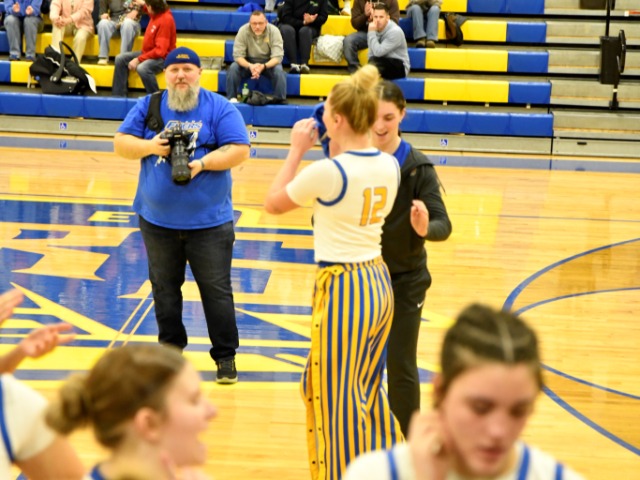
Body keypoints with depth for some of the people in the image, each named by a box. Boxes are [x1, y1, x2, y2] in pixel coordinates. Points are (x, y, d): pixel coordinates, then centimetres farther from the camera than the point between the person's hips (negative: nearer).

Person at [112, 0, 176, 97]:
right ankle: (119, 95, 6)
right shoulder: (157, 13, 3)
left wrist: (139, 59, -26)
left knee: (142, 68, -38)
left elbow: (160, 50, -28)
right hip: (150, 53, 10)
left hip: (162, 57, -10)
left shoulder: (166, 20, -25)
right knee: (120, 59, 5)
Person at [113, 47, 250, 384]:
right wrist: (149, 146, -14)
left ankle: (225, 356, 10)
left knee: (216, 290, 1)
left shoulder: (220, 108, -3)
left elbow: (239, 150, -9)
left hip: (209, 221, -3)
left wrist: (202, 163, -21)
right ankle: (170, 349, 28)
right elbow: (121, 143, 5)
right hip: (158, 220, 3)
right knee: (164, 288, 14)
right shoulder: (148, 107, 5)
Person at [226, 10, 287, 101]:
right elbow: (238, 55, -18)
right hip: (248, 62, 1)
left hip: (268, 63, -1)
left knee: (279, 70, -31)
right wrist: (250, 66, -39)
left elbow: (277, 57, -22)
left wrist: (263, 66, -41)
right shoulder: (243, 31, -18)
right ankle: (231, 98, -16)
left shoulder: (274, 31, -20)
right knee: (233, 68, -27)